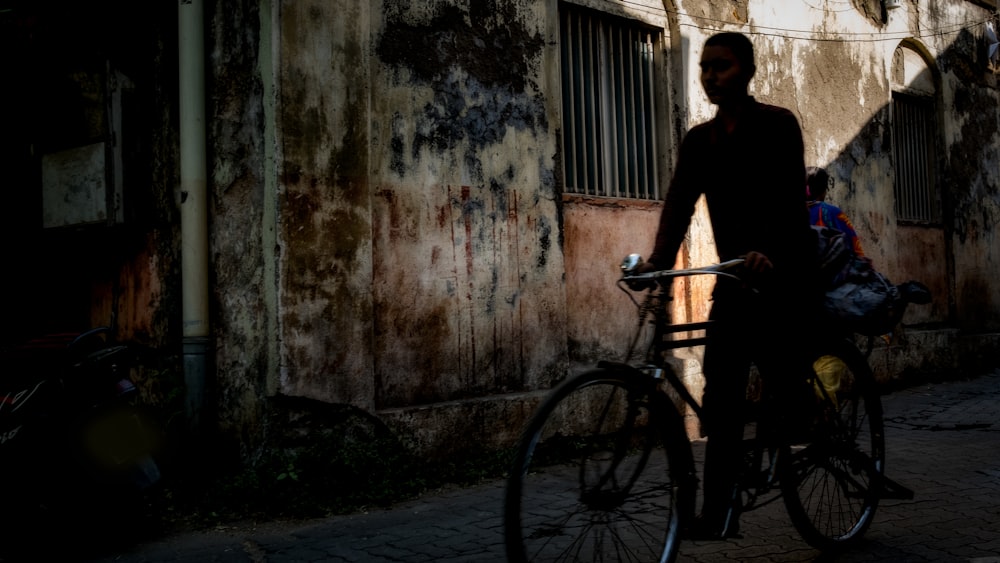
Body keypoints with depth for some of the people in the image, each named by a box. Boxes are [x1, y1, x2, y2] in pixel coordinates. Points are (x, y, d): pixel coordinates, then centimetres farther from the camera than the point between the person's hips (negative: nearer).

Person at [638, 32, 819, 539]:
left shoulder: (777, 124, -6)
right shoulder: (699, 140, 9)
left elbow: (788, 194, -20)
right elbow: (679, 202, -4)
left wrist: (766, 251, -38)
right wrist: (658, 260, -22)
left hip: (782, 270, -5)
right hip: (733, 276, 5)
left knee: (785, 380, -5)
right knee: (721, 395, -2)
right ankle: (718, 512, 1)